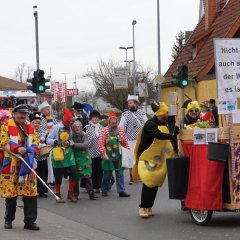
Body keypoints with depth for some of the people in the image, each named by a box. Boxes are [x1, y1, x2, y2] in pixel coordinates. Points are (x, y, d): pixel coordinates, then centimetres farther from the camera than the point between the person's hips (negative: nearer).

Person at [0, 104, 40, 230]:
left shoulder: (30, 127, 14)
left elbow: (35, 142, 12)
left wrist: (30, 151, -9)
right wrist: (17, 149, -24)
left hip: (27, 165, 3)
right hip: (11, 166, -3)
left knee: (31, 194, -2)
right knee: (10, 193, 2)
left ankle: (30, 221, 3)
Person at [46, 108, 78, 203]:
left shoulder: (70, 128, 10)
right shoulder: (56, 127, -8)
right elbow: (48, 139, -8)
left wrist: (70, 142, -9)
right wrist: (54, 142, -28)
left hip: (69, 155, 5)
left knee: (73, 174, -2)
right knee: (58, 176, 2)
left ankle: (71, 193, 13)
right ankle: (58, 195, 17)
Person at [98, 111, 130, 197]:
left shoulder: (120, 129, 5)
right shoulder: (104, 130, -6)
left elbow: (125, 142, 11)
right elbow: (100, 143, -10)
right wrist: (103, 154, -16)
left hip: (118, 156, 3)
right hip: (108, 156, -3)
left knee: (120, 173, 3)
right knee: (107, 174, 7)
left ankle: (121, 191, 5)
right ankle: (104, 190, 20)